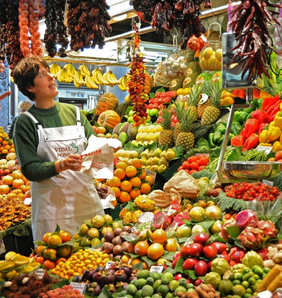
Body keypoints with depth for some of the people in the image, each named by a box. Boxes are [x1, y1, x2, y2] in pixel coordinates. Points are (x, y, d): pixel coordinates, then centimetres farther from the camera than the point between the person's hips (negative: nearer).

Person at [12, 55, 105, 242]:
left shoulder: (73, 112, 9)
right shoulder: (26, 122, -4)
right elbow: (29, 169, -9)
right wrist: (61, 165, -24)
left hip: (86, 199, 4)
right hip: (52, 205, -4)